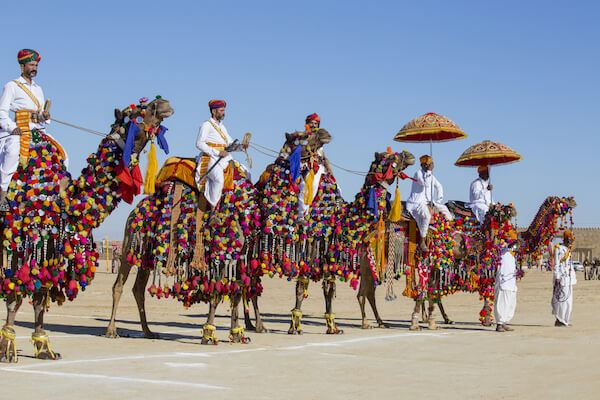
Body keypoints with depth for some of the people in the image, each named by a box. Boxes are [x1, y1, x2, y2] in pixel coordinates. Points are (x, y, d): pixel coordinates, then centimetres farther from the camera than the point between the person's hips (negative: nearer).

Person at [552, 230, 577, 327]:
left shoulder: (568, 250, 17)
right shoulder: (559, 249, -10)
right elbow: (556, 264, -13)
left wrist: (573, 277, 20)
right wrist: (557, 278, -18)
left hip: (569, 278, 9)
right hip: (562, 277, -9)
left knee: (568, 299, 9)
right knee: (561, 299, -9)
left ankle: (564, 320, 15)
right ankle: (559, 320, -5)